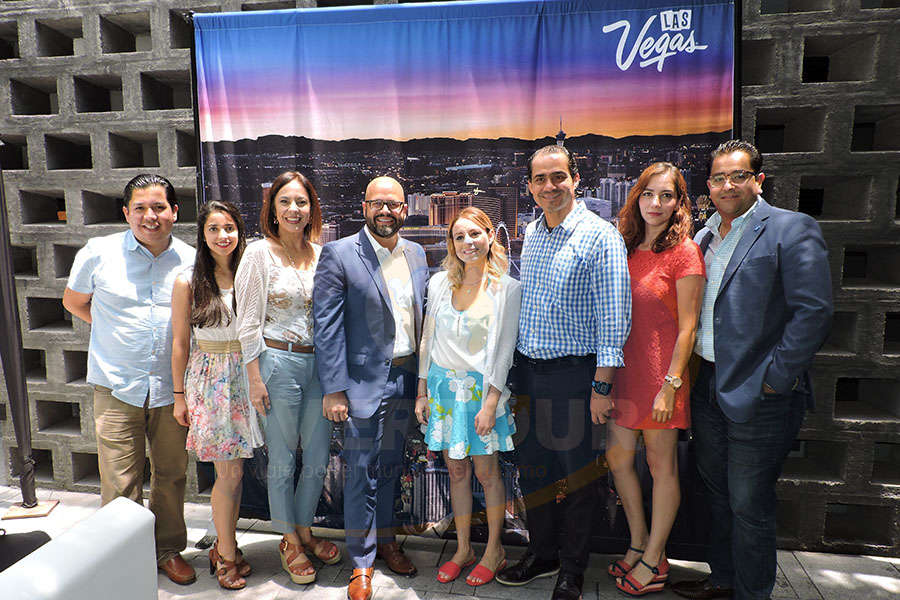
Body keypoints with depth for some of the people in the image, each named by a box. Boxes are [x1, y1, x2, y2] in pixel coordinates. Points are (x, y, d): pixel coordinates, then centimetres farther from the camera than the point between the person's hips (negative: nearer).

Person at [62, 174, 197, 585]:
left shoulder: (191, 261, 2)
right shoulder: (98, 253, -1)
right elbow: (73, 301, 14)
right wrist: (116, 331, 8)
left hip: (172, 388, 2)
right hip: (117, 385, -1)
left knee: (171, 477, 13)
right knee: (119, 486, 4)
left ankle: (168, 550, 32)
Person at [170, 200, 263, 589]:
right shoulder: (188, 282, -3)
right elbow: (180, 343, 1)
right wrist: (179, 395, 2)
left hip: (245, 377, 3)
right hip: (210, 378, -2)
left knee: (234, 470, 10)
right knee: (229, 473, 0)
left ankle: (225, 546, 29)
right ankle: (227, 554, 20)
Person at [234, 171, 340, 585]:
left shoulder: (321, 253, 7)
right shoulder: (260, 253, -5)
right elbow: (248, 322, -6)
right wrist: (255, 378, -9)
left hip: (320, 362, 4)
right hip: (279, 363, -4)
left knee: (318, 458, 12)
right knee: (282, 461, 9)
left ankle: (304, 530, 35)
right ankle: (289, 542, 29)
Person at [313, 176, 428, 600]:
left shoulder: (417, 255, 7)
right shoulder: (338, 255, -10)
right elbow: (326, 325, -12)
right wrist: (333, 389, -15)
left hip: (405, 378, 5)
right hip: (363, 380, -5)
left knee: (390, 466, 20)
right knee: (362, 473, 6)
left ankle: (386, 540, 40)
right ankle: (361, 562, 25)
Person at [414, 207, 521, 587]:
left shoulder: (507, 289, -6)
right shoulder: (439, 283, 5)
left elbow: (504, 349, -8)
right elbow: (428, 339, 9)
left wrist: (490, 402, -13)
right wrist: (422, 391, 6)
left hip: (480, 386, -3)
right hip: (443, 385, 4)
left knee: (486, 471, 6)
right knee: (456, 471, 12)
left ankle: (494, 551, 25)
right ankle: (463, 549, 28)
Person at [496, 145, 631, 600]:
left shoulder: (600, 237, -11)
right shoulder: (531, 234, 10)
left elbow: (613, 317, -13)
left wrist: (602, 386, -16)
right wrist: (517, 367, 14)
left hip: (572, 372, -6)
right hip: (527, 368, 6)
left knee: (575, 469, 8)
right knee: (532, 464, 15)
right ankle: (542, 553, 35)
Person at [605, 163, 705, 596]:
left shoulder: (684, 251, -8)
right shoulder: (627, 249, 9)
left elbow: (687, 327, -11)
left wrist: (670, 385, -16)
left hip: (661, 371, -6)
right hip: (624, 369, 6)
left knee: (662, 465, 7)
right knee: (617, 456, 11)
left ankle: (654, 560, 24)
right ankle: (639, 543, 32)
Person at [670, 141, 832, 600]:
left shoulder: (792, 229, -10)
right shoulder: (705, 235, 11)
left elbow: (814, 312, -16)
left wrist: (774, 380, -16)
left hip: (758, 395, -7)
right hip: (708, 388, 7)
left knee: (749, 506, 5)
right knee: (717, 492, 20)